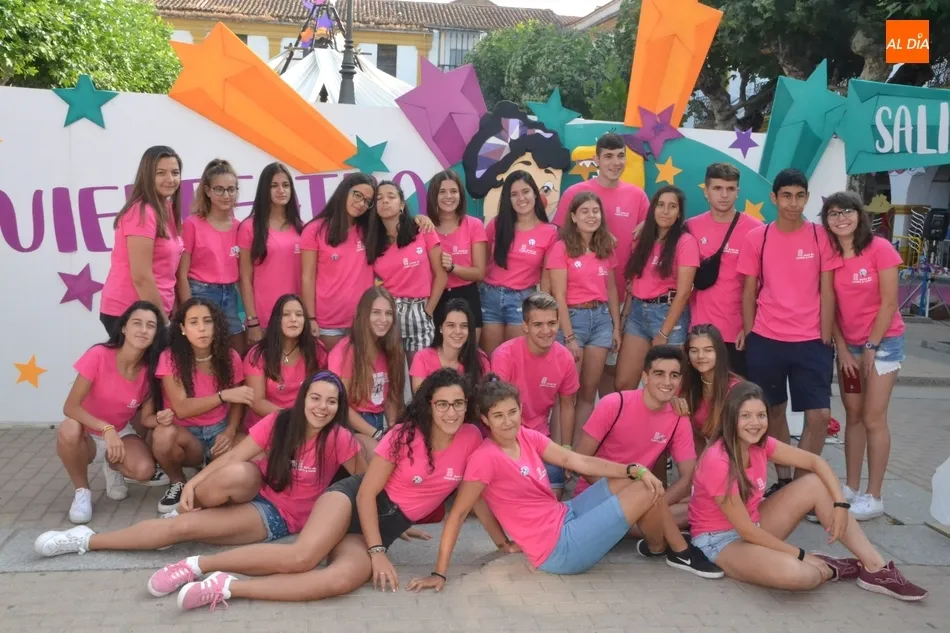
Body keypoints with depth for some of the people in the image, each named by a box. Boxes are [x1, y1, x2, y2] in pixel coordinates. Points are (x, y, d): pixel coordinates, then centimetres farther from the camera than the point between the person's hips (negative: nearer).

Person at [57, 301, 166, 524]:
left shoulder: (150, 369, -13)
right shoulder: (99, 355, -24)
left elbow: (146, 418, -5)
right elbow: (70, 407, -24)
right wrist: (106, 429, -37)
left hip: (121, 434, 2)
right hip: (88, 434, -2)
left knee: (144, 470, -28)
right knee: (68, 430, -38)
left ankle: (112, 466, 10)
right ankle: (82, 491, -11)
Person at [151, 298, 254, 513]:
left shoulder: (230, 357, -3)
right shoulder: (170, 358, -12)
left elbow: (237, 402, 4)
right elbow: (181, 408, -19)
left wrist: (230, 432, -16)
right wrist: (223, 395, -29)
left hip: (220, 430, 2)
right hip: (186, 433, -2)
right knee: (163, 434, -39)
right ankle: (178, 483, -5)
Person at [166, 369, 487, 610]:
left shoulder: (470, 438, -5)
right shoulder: (405, 435, -13)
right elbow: (366, 493, -12)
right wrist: (377, 552, -18)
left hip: (383, 527, 3)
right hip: (355, 499, -3)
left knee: (346, 577, -31)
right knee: (301, 556, -31)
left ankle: (227, 587, -27)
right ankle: (199, 564, -15)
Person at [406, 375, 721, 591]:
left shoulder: (528, 437, 2)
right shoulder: (485, 458, -21)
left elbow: (576, 461, -1)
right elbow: (458, 514, -19)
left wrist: (635, 469, -10)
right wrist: (439, 573, -22)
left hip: (565, 517, 8)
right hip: (558, 549, -8)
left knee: (641, 480, 6)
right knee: (646, 492, -8)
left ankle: (656, 541, 26)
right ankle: (681, 553, 20)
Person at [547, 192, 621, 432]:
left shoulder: (606, 248, 10)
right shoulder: (561, 248, -7)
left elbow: (611, 289, 15)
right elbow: (559, 295, -11)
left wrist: (616, 327, 9)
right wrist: (569, 337, -15)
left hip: (601, 317, 5)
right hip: (573, 317, -5)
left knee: (589, 390, 7)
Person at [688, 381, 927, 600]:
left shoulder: (760, 444, -5)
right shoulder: (717, 462, -29)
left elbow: (816, 462, 1)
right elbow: (745, 530, -25)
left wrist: (840, 505, -14)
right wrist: (802, 555, -18)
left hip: (752, 527, 8)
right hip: (721, 540, -8)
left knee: (816, 483, -6)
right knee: (793, 572, -37)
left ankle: (875, 569, -4)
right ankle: (830, 569, 1)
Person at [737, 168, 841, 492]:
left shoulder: (821, 237, 0)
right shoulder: (756, 238, 0)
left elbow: (827, 291, 1)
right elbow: (749, 291, 5)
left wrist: (825, 339, -3)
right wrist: (749, 336, 2)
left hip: (810, 341, 0)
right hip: (766, 340, 1)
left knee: (820, 415, -5)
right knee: (773, 411, 11)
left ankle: (801, 482, 12)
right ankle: (782, 479, 27)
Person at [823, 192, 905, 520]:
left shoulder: (880, 249, -14)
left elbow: (889, 304, -12)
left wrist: (871, 348, -10)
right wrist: (842, 350, -4)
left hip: (882, 342, -5)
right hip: (848, 345, 5)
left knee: (873, 419, -4)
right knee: (853, 417, 10)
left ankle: (873, 497, 3)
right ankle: (851, 488, 18)